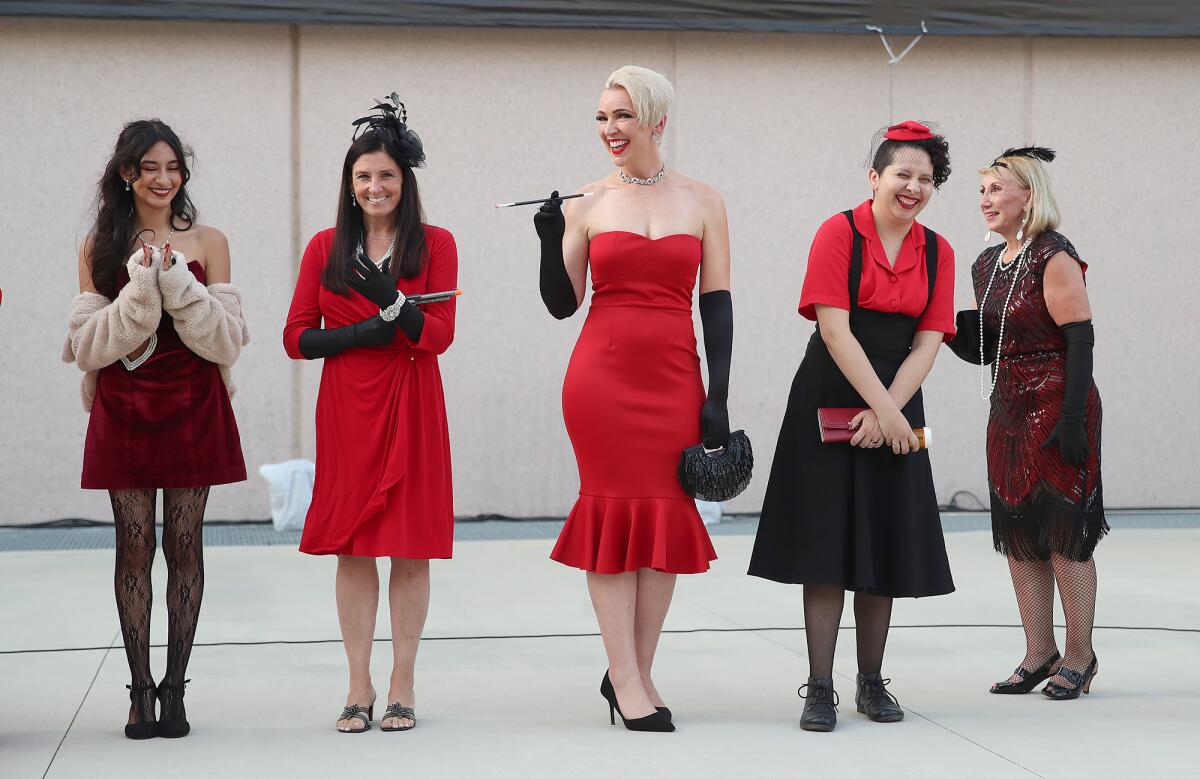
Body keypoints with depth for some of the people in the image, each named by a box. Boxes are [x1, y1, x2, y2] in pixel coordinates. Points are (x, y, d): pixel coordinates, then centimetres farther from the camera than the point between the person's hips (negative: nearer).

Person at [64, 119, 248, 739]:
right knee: (134, 546, 1)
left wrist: (177, 283, -15)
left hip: (192, 409, 0)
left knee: (183, 546, 1)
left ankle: (175, 687, 7)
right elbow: (88, 344, -3)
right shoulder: (99, 247, 5)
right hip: (123, 409, 0)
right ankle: (140, 689, 6)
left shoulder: (207, 243, 4)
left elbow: (226, 339, -3)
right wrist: (140, 287, -15)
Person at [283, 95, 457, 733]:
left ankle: (402, 685, 10)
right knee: (351, 545, 4)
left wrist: (390, 297, -25)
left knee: (412, 546, 1)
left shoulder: (434, 244, 2)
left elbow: (438, 335, -8)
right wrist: (358, 334, -12)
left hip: (412, 408, -1)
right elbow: (296, 338, 4)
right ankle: (359, 685, 12)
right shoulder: (325, 247, 7)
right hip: (346, 409, 2)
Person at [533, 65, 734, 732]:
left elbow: (718, 305, 4)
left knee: (668, 518, 1)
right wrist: (550, 238, -10)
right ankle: (626, 679, 1)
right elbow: (562, 304, 5)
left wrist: (718, 397, -2)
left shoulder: (702, 202, 6)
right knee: (614, 511, -3)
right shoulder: (587, 205, 5)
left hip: (675, 379, 1)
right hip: (603, 377, -1)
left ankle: (635, 673, 12)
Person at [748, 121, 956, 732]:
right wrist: (883, 409, -17)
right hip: (830, 400, -4)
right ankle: (819, 688, 0)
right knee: (827, 541, -4)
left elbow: (928, 342, 1)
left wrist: (886, 412, -12)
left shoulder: (938, 253, 6)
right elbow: (835, 328, -14)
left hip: (895, 406, 4)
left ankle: (872, 682, 17)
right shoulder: (840, 233, -7)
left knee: (885, 542, 7)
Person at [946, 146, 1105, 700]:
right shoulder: (986, 264, 12)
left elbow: (1080, 339, -16)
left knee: (1063, 532, -2)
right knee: (1018, 534, 8)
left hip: (1056, 407, -8)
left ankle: (1079, 656, 9)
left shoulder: (1054, 258, -12)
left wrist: (1073, 419, -21)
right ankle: (1039, 654, 16)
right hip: (1008, 409, 8)